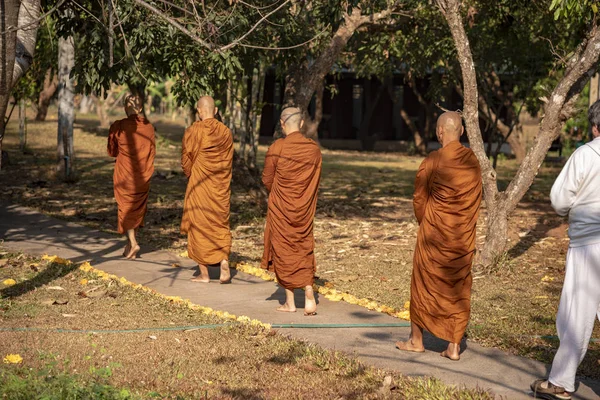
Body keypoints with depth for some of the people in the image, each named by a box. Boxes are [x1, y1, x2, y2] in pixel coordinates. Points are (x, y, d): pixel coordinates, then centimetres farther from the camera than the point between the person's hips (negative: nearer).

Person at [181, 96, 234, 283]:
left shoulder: (192, 131, -11)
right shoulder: (226, 132, 0)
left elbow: (186, 160, -4)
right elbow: (228, 160, 8)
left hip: (198, 185, -3)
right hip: (221, 187, 3)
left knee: (199, 226, 7)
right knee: (220, 225, 14)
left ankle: (204, 273, 9)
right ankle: (224, 263, -5)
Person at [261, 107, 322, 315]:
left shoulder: (277, 147, -14)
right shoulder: (314, 149, -2)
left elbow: (267, 179, -5)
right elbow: (316, 181, 7)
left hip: (280, 208, -3)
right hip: (305, 210, 3)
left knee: (284, 251, 8)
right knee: (304, 250, 12)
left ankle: (290, 302, 12)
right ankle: (309, 295, -3)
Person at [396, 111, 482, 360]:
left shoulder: (432, 162, -15)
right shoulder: (473, 160, -1)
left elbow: (419, 200, -6)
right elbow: (476, 199, 7)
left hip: (434, 235, -3)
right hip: (464, 237, 4)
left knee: (423, 284, 12)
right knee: (459, 288, 9)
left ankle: (416, 340, 23)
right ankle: (454, 347, 9)